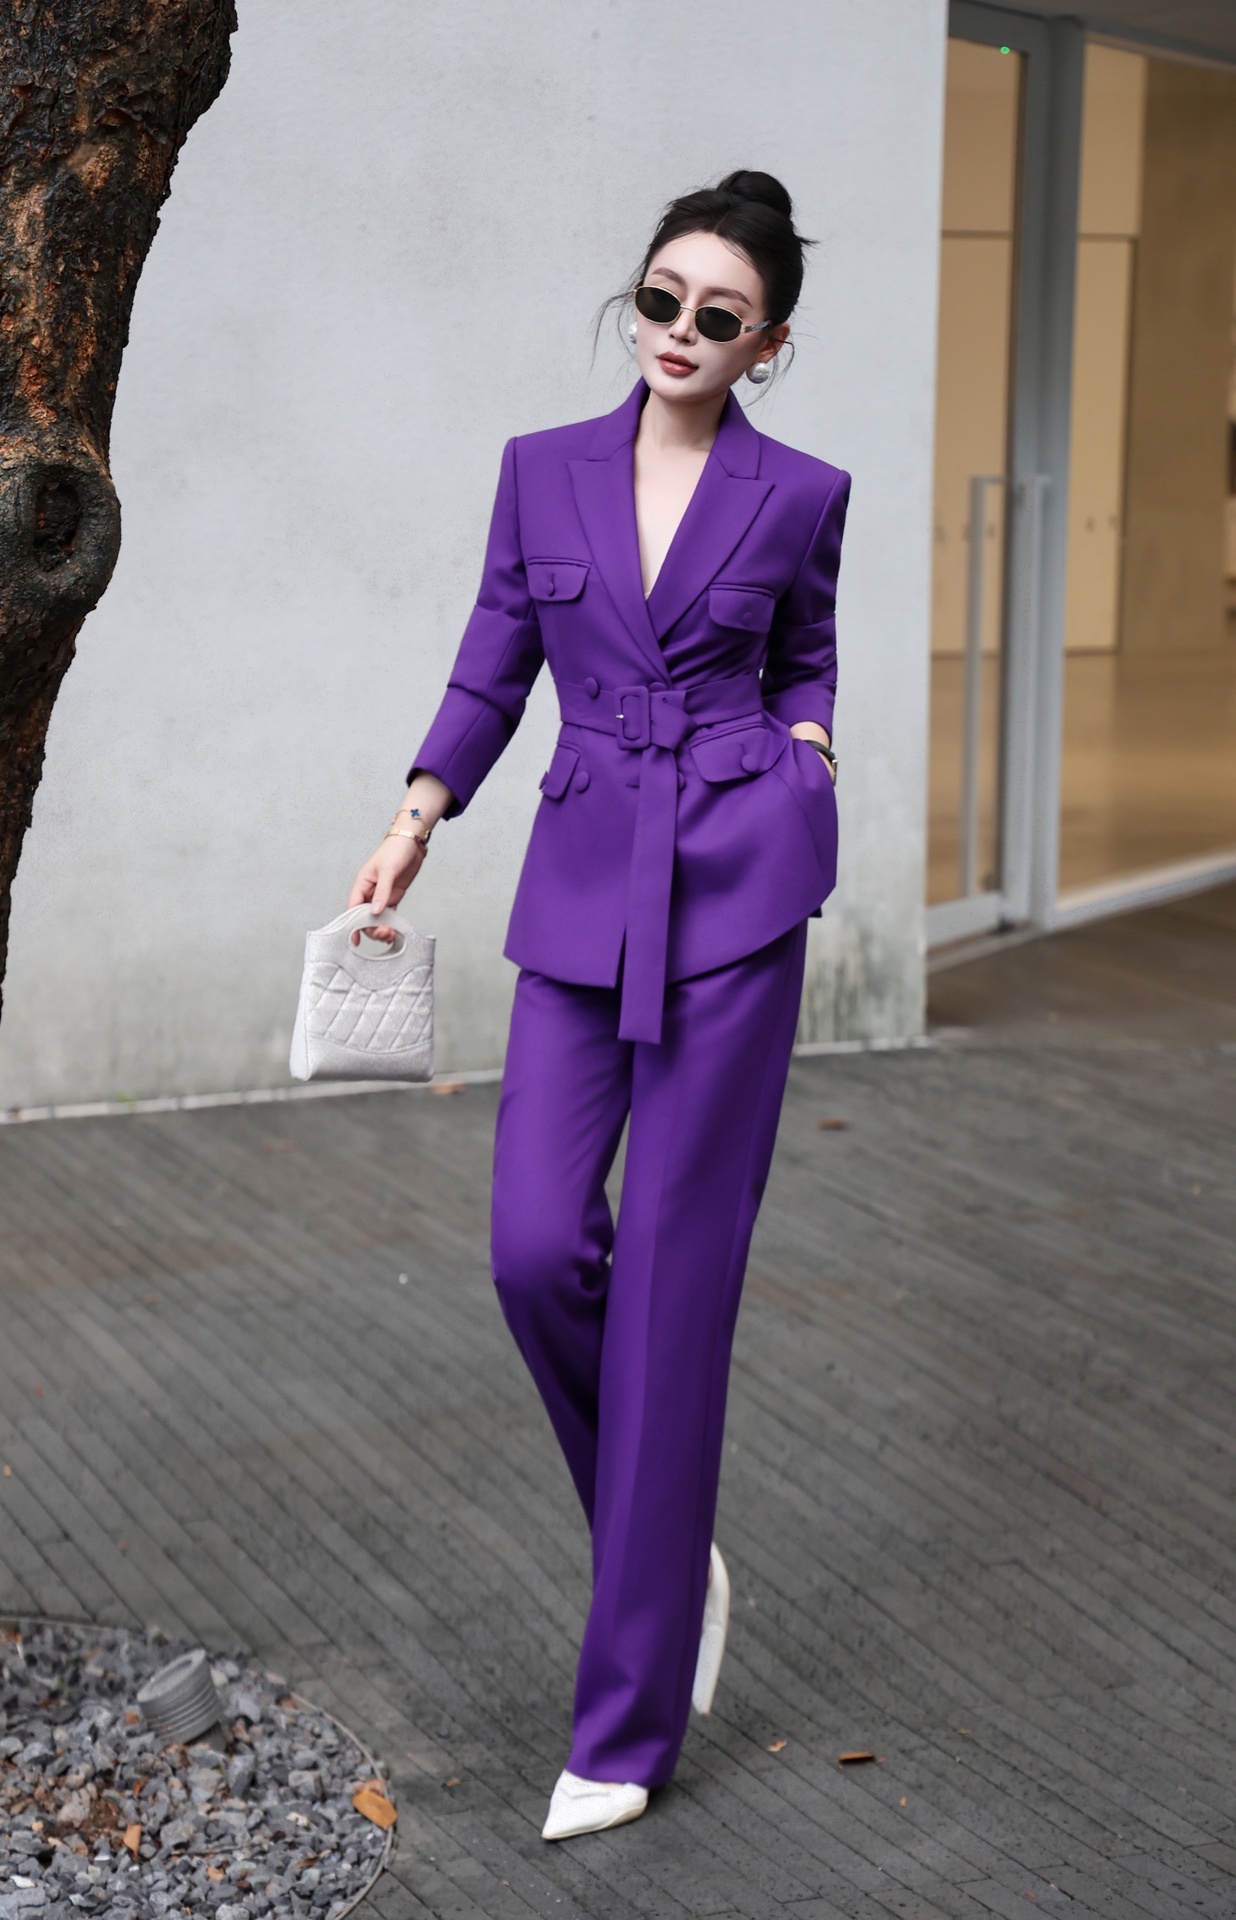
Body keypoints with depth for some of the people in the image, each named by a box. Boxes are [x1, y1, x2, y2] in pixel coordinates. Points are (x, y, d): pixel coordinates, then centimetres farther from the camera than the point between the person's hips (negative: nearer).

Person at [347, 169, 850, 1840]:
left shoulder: (798, 496, 2)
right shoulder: (542, 471, 7)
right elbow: (493, 671, 11)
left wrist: (805, 762, 1)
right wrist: (416, 821, -1)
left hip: (735, 891, -3)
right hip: (581, 890, 3)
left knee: (673, 1274, -4)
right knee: (537, 1248, -9)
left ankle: (628, 1721, 5)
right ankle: (675, 1551, 21)